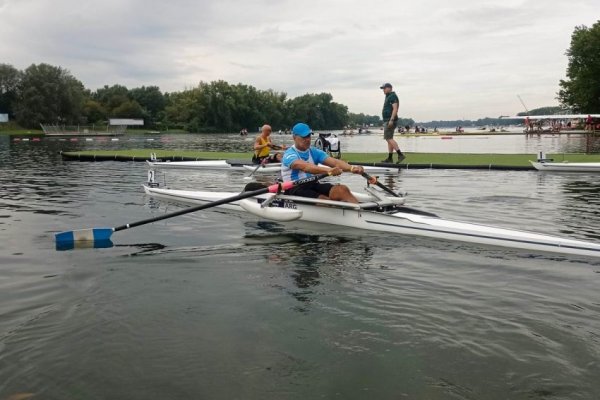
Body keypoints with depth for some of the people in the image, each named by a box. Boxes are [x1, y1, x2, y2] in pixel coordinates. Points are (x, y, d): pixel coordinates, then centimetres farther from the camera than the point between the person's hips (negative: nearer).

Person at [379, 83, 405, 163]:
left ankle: (400, 154, -22)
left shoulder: (393, 96, -10)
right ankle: (389, 158, 8)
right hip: (387, 121, 11)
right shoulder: (388, 97, 22)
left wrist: (391, 120, -28)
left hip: (390, 121, -11)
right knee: (389, 139, 8)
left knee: (388, 138, -17)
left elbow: (395, 109, -20)